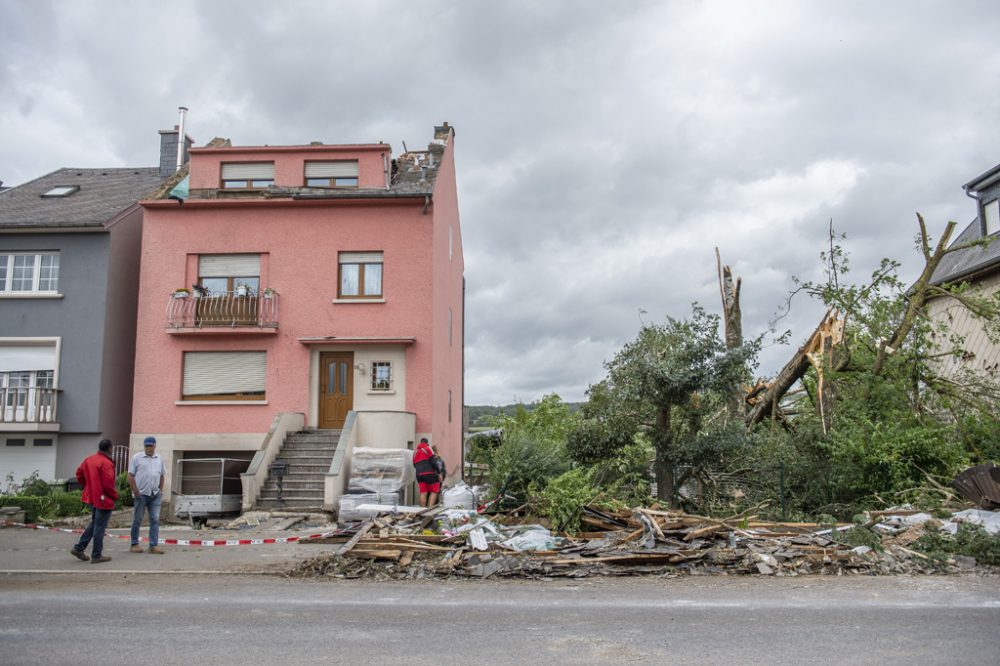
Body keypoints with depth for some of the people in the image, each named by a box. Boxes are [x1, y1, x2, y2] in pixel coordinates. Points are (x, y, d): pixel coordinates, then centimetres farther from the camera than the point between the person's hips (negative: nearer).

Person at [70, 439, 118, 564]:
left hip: (91, 497, 8)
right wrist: (115, 496, -6)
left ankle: (79, 548, 22)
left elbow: (79, 473, 16)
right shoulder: (106, 463, -20)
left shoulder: (88, 459, 6)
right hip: (103, 499, -8)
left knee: (94, 523, 23)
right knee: (100, 527, 1)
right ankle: (96, 556, 8)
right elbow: (108, 484, -22)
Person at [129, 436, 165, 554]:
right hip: (141, 494, -4)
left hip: (155, 495, 4)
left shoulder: (159, 459, 12)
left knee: (155, 520, 0)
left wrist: (161, 490, 11)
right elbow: (130, 476, -3)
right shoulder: (137, 458, -1)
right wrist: (135, 491, -8)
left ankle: (153, 546, 1)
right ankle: (134, 544, 16)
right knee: (137, 519, 5)